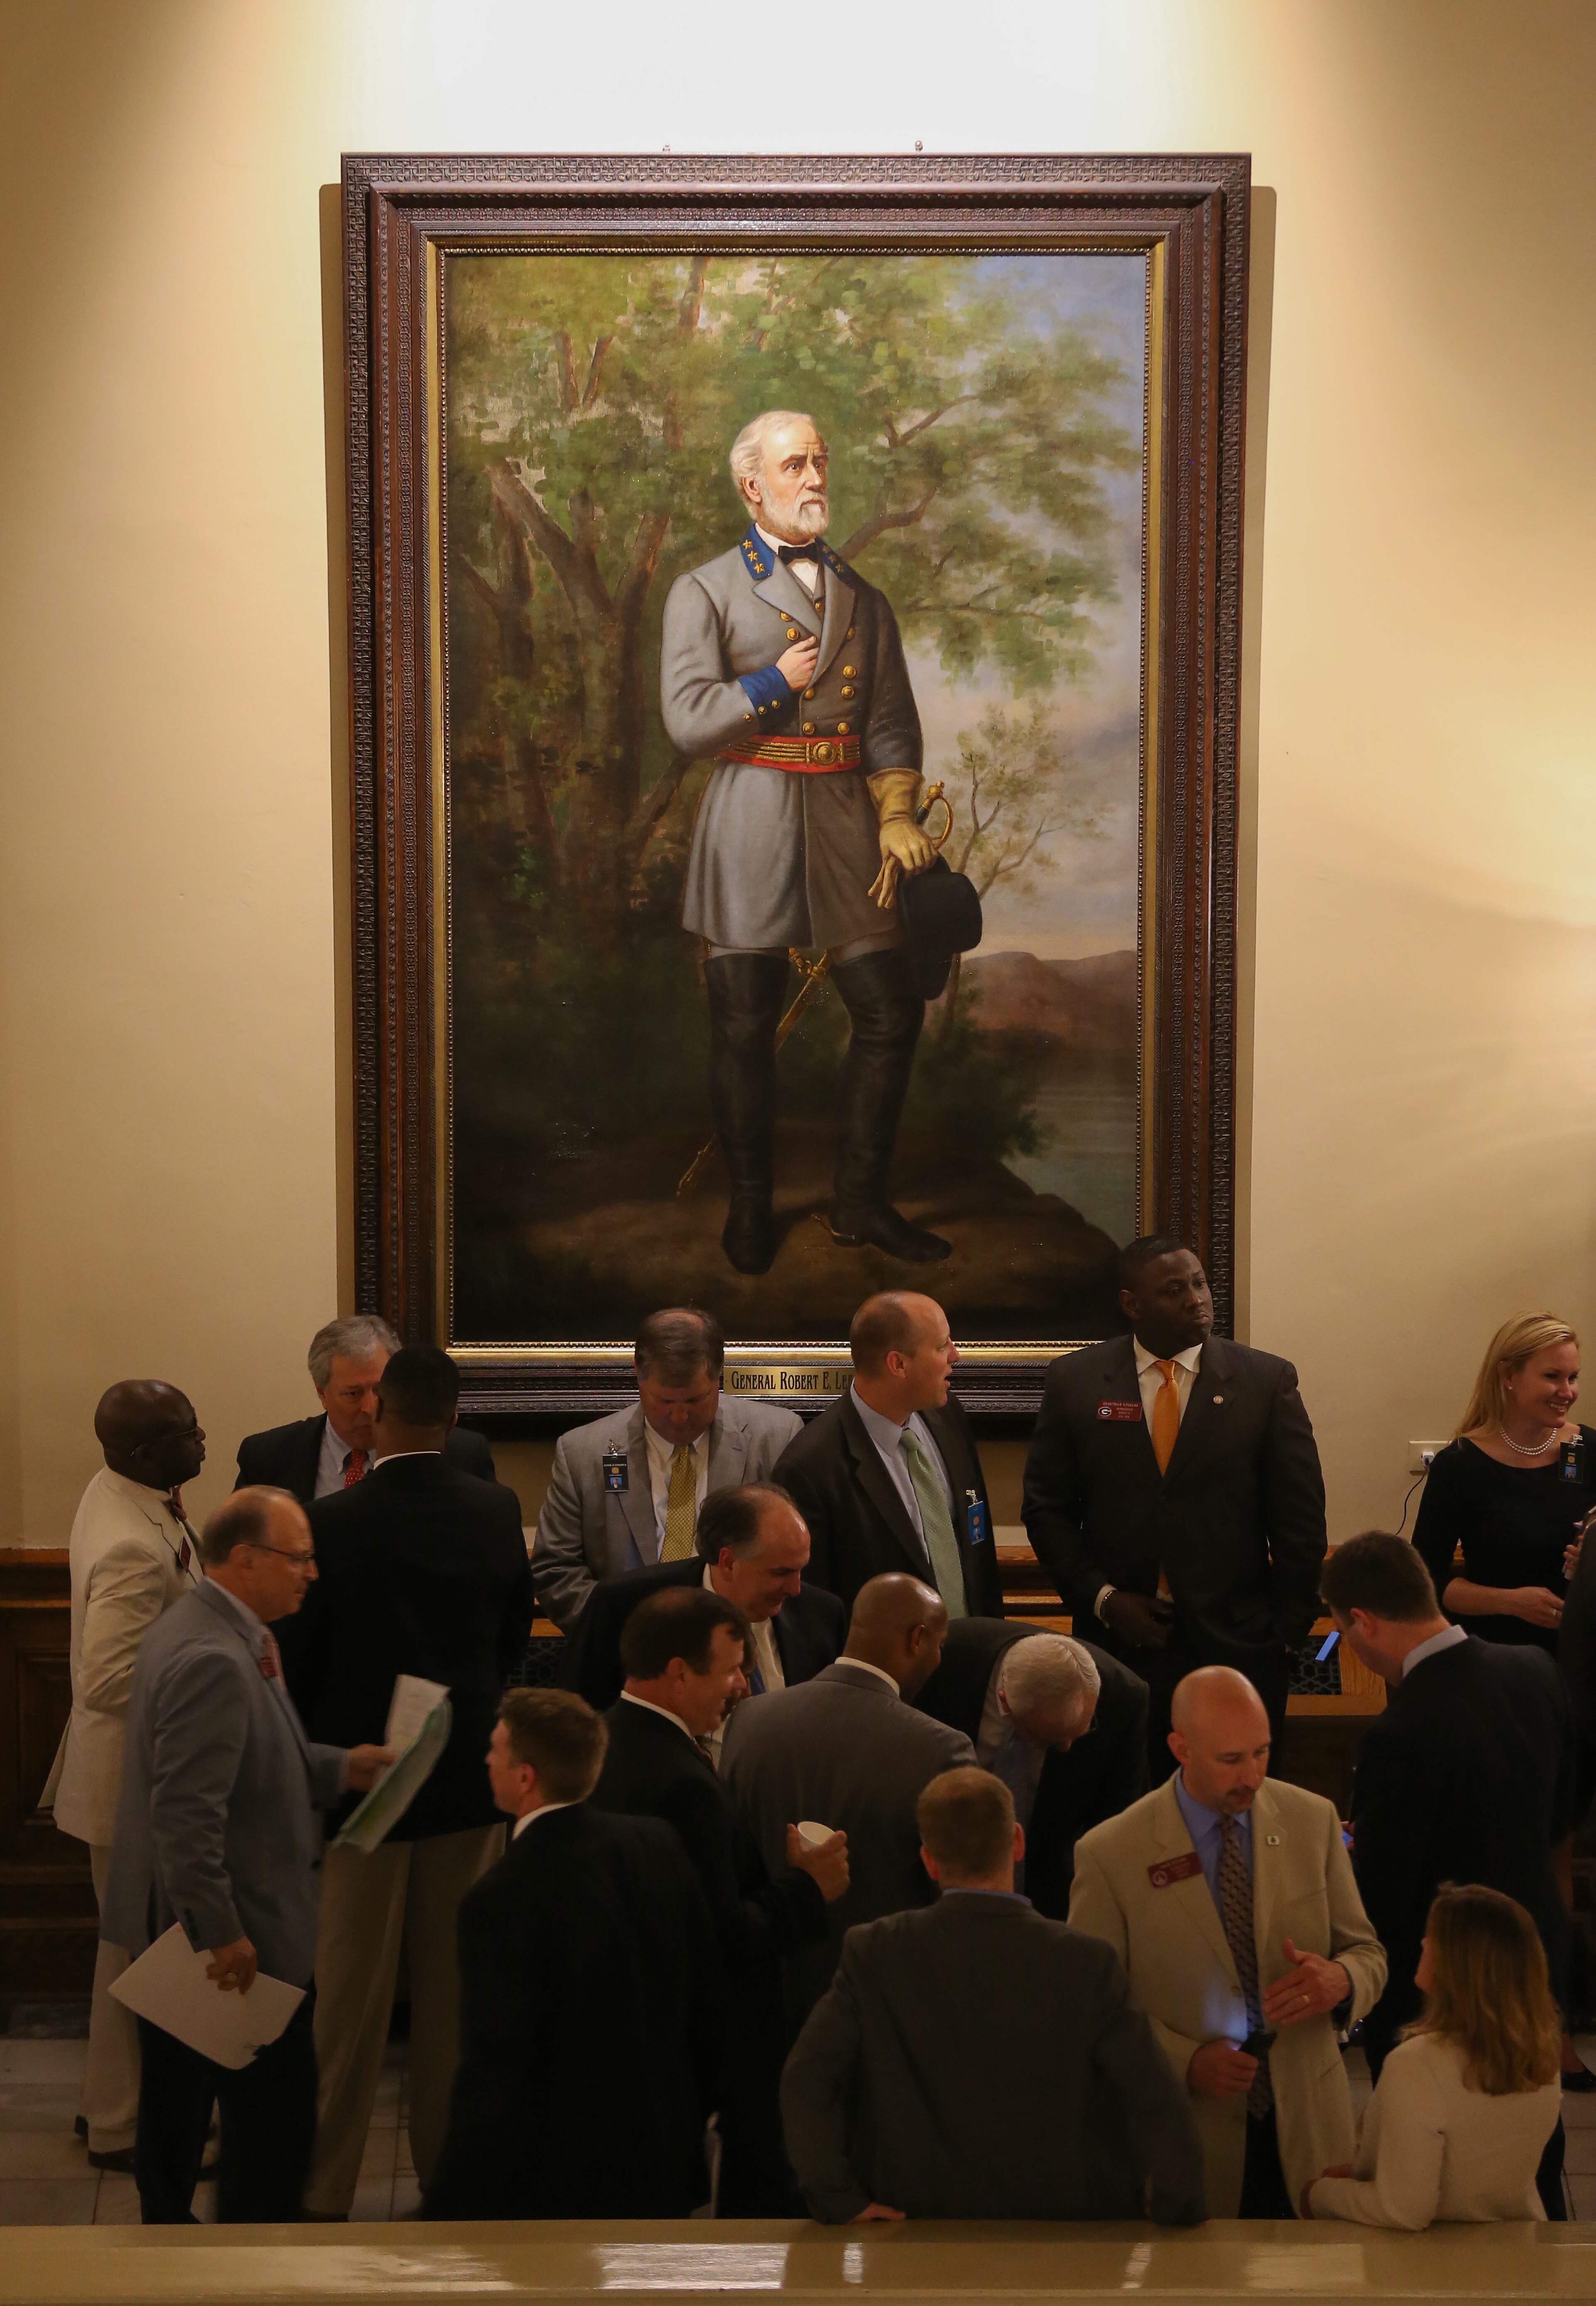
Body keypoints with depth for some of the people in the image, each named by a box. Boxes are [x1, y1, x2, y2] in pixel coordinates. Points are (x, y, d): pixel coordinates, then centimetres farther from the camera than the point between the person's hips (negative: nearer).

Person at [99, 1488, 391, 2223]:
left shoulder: (190, 1628, 10)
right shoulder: (214, 1660, -24)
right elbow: (188, 1814, -28)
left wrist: (340, 1767, 7)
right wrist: (223, 1935, -24)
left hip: (173, 1928, 11)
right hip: (229, 1935, -11)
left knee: (177, 2095, 19)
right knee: (276, 2107, -2)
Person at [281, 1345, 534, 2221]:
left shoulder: (333, 1522, -16)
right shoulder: (499, 1512, -5)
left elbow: (299, 1658, -8)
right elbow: (513, 1640, 7)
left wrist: (307, 1755, 9)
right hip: (469, 1777, 3)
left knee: (350, 1994, 4)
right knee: (455, 1984, 14)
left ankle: (325, 2188, 9)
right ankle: (452, 2167, 24)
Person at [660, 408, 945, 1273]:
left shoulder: (863, 600, 17)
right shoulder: (704, 593, 3)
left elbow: (892, 724, 15)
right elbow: (688, 721, -7)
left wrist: (897, 815, 2)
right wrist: (779, 682, -5)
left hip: (844, 824, 4)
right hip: (749, 828, -4)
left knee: (891, 1011, 0)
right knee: (744, 1027, -1)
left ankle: (860, 1201, 13)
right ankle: (750, 1208, 14)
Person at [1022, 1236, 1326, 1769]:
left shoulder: (1267, 1381, 0)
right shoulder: (1074, 1381, 2)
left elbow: (1301, 1520, 2)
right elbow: (1046, 1507, 5)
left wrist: (1288, 1631, -1)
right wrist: (1102, 1599, -6)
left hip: (1236, 1646, -1)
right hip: (1117, 1645, 1)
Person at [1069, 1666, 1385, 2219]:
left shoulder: (1313, 1821, 1)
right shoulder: (1110, 1854, -8)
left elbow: (1368, 1956, 8)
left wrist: (1340, 1980, -16)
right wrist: (1186, 2062, -18)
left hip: (1307, 2129, 3)